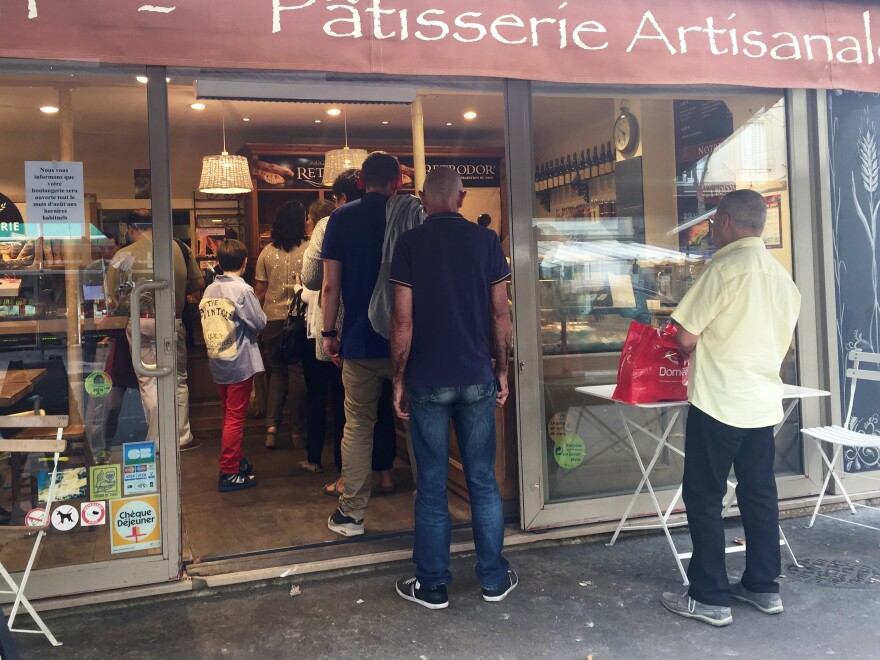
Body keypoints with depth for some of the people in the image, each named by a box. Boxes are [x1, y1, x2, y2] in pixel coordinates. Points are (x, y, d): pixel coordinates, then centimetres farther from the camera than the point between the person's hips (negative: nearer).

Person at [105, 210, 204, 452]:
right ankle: (183, 437, 18)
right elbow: (199, 283, 5)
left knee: (148, 382, 9)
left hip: (140, 323, 0)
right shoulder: (177, 248, -1)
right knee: (178, 380, 13)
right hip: (172, 322, 1)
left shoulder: (123, 256, -5)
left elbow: (113, 298, -4)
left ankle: (156, 441, 13)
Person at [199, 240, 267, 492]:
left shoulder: (209, 290, 3)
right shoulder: (242, 289, -15)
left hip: (217, 361, 7)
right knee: (235, 418, -1)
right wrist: (259, 313, 6)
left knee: (229, 414, 18)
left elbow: (206, 321, 8)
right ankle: (229, 473, 3)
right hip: (239, 361, -6)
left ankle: (236, 460, 32)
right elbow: (259, 323, -13)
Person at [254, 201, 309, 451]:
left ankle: (271, 425, 3)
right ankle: (297, 430, 9)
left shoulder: (267, 253, 3)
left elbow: (259, 291, 4)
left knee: (276, 372, 14)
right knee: (299, 373, 6)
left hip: (273, 319, 3)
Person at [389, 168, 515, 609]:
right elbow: (500, 313, 1)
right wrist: (501, 369, 11)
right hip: (477, 377, 2)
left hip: (427, 381, -2)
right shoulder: (486, 241, 1)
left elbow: (403, 319, -8)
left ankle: (432, 586, 17)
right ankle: (494, 579, 21)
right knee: (483, 480, 11)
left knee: (432, 485, 7)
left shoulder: (410, 243, -5)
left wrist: (398, 378, 0)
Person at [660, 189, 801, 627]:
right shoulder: (781, 275, 10)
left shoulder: (726, 266, -13)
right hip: (764, 402, 8)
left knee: (704, 497, 2)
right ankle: (763, 587, 24)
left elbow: (686, 337, -13)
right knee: (759, 495, 15)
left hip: (720, 401, -7)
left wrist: (703, 343, 9)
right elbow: (782, 343, 18)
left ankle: (711, 598, 7)